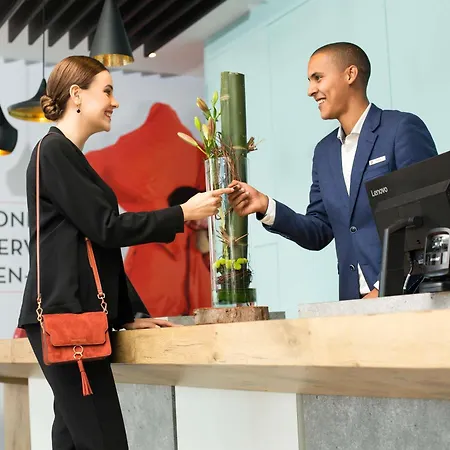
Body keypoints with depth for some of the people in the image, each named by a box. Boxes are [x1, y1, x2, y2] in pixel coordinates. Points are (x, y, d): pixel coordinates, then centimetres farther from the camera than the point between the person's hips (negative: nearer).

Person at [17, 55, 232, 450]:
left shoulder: (71, 157, 21)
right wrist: (184, 214, -7)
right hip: (63, 315, -9)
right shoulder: (54, 152, -7)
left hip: (76, 316, 9)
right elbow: (107, 227, -13)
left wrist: (126, 317, 18)